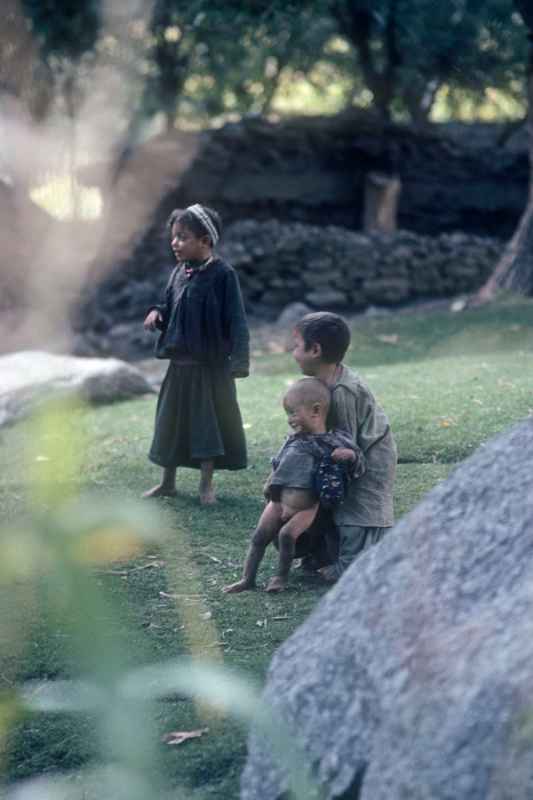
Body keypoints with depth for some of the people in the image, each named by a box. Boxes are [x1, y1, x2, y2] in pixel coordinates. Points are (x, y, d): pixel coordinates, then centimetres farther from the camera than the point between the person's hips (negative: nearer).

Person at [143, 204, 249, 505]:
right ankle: (168, 482, 25)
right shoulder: (180, 273, 5)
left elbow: (236, 319, -15)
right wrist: (157, 314, -7)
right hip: (180, 364, 6)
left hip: (212, 365, -6)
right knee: (172, 421, 12)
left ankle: (207, 485, 14)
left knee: (209, 421, 2)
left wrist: (238, 360, -22)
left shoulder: (222, 274, -13)